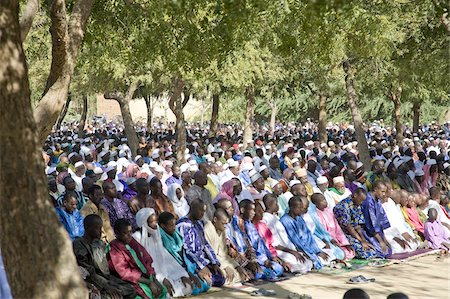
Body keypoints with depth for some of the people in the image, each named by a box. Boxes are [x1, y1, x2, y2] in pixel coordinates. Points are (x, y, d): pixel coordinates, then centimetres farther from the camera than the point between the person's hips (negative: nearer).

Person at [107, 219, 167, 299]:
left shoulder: (133, 242, 9)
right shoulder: (114, 249, -10)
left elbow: (147, 261, 8)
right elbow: (125, 273, -14)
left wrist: (154, 280, -7)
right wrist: (149, 282, -17)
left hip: (145, 276, 6)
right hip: (131, 280, -6)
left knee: (162, 290, -12)